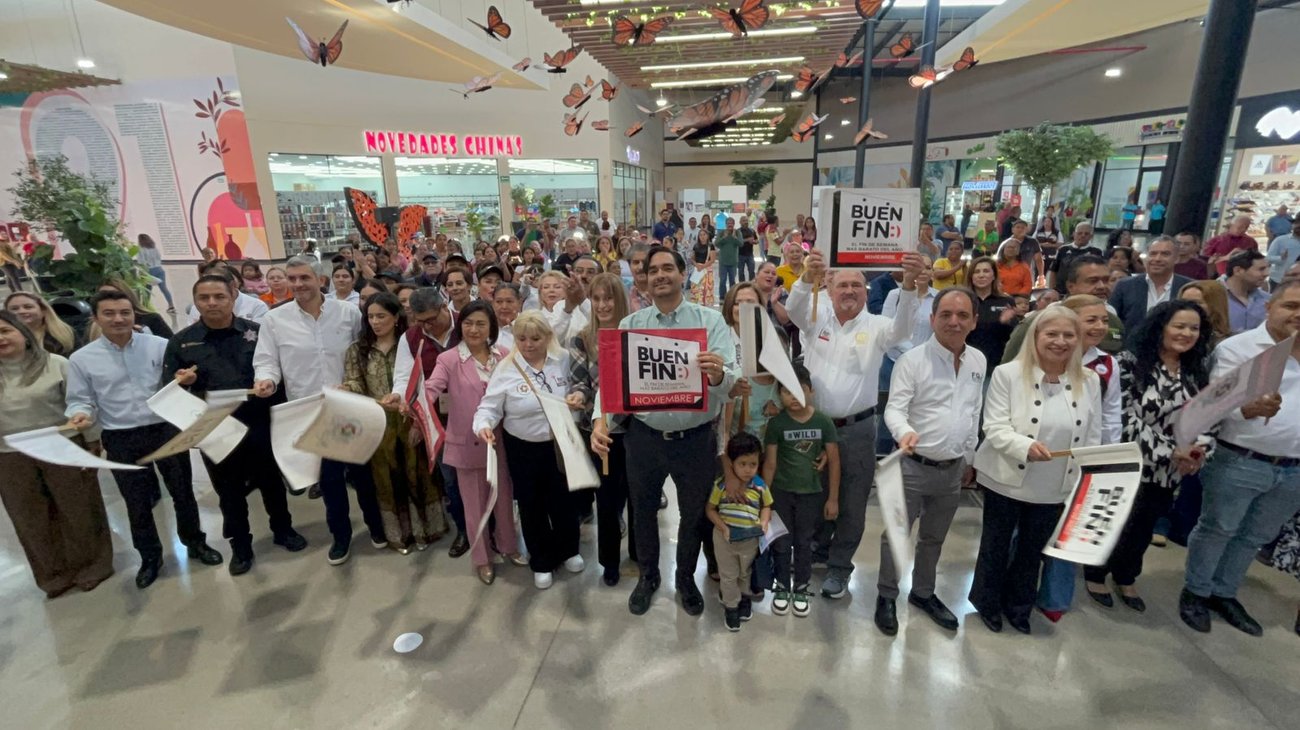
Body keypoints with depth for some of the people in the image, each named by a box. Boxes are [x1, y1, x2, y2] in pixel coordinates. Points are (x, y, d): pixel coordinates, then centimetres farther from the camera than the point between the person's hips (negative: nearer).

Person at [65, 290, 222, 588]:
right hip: (122, 440, 0)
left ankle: (195, 542, 34)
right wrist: (80, 415, -18)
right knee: (137, 503, 13)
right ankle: (150, 557, 32)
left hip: (167, 430, 0)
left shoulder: (160, 345, -3)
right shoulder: (81, 359, -2)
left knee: (182, 492, 13)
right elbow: (80, 400, 4)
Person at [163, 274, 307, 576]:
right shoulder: (181, 341, 2)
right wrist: (181, 382, -18)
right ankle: (240, 546, 31)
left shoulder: (256, 332, -1)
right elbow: (167, 386, 4)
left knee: (271, 480, 15)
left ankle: (283, 529, 36)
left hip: (258, 423, -1)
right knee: (229, 489, 14)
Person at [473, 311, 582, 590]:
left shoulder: (563, 359, -6)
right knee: (532, 505, 12)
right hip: (523, 448, -1)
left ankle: (568, 550, 43)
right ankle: (542, 562, 35)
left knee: (563, 499, 16)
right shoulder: (506, 369, -14)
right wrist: (484, 426, -33)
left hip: (559, 444, 2)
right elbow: (490, 407, -15)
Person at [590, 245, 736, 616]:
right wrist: (600, 420, -24)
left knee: (694, 514, 18)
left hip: (697, 439, -1)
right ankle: (648, 575, 47)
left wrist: (717, 374, -41)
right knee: (643, 510, 20)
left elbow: (728, 383, -17)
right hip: (644, 437, 2)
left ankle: (686, 578, 46)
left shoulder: (711, 321, -7)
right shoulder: (630, 325, -2)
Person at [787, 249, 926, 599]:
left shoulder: (875, 327, -1)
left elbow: (903, 326, -20)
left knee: (851, 501, 9)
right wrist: (809, 277, -40)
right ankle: (819, 547, 43)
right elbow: (794, 308, -18)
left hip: (857, 428, -1)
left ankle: (839, 566, 27)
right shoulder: (817, 318, 0)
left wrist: (910, 283, -38)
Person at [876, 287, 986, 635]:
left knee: (933, 538, 21)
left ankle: (923, 593, 41)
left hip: (953, 469, 5)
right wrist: (905, 431, -41)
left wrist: (969, 459, 16)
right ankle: (887, 596, 26)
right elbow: (894, 408, -20)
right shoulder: (912, 360, -14)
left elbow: (974, 414, 13)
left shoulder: (978, 361, 4)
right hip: (914, 466, -5)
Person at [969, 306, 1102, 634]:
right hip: (1007, 481, -3)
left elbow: (1092, 438, 4)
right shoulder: (1008, 373, -13)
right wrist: (1026, 446, -34)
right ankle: (987, 603, 37)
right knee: (996, 546, 15)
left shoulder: (1089, 381, -1)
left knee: (1033, 550, 20)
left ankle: (1018, 606, 42)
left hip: (1055, 488, 4)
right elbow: (995, 427, -16)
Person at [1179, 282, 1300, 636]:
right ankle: (1195, 592, 23)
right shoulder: (1237, 347, -8)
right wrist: (1253, 408, -37)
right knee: (1217, 529, 7)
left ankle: (1223, 593, 33)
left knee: (1256, 537, 17)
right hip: (1240, 462, -5)